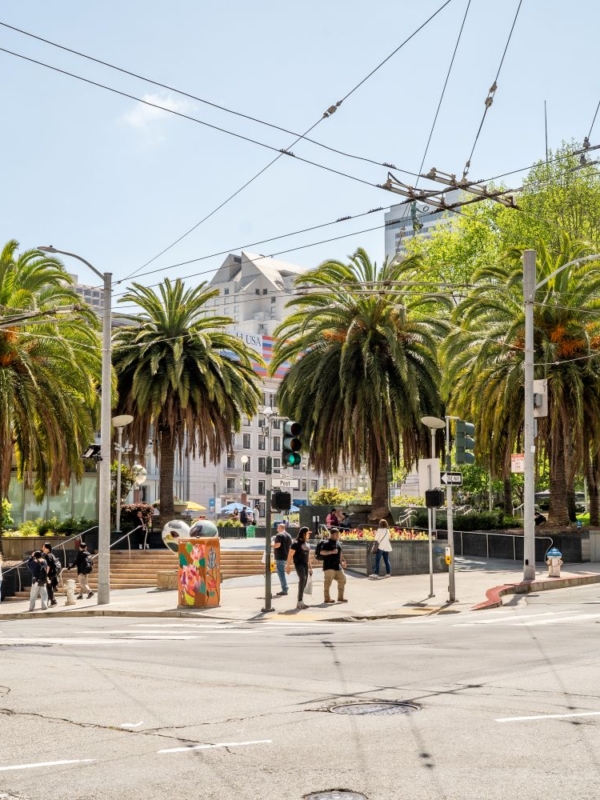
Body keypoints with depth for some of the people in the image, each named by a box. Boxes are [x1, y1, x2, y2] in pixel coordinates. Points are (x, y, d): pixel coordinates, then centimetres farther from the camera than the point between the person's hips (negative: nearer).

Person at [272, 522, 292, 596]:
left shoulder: (279, 535, -12)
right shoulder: (289, 536, 14)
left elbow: (278, 545, -24)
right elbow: (290, 546, 19)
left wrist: (271, 545, -7)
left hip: (280, 557, -9)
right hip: (286, 557, 9)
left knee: (281, 572, -6)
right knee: (282, 572, 17)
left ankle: (284, 589, -9)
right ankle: (285, 589, 19)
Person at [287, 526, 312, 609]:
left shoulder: (307, 544, 14)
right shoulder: (296, 543, -9)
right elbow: (290, 555, -12)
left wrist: (310, 566, 21)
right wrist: (288, 566, -16)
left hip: (305, 565, 8)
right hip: (298, 564, -8)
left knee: (304, 582, 6)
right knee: (302, 579, -24)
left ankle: (300, 602, 14)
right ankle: (300, 601, -25)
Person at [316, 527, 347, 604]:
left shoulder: (338, 543, 17)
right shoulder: (327, 543, -9)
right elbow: (321, 552, -20)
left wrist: (342, 561, 22)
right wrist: (331, 552, -29)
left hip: (337, 566, 8)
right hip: (329, 566, -8)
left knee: (342, 579, 8)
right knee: (328, 582, -6)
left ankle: (340, 597, 16)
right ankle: (327, 598, 1)